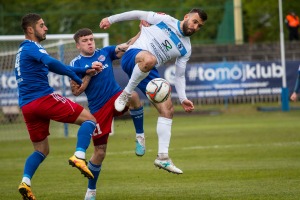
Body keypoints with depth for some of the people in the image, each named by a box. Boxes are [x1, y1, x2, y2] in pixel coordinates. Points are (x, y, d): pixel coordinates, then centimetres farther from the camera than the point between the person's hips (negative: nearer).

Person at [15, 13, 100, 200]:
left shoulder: (23, 51, 25)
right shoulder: (31, 47, -4)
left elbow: (52, 66, 28)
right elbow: (51, 63, -24)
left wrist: (84, 70, 24)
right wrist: (76, 77, -18)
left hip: (27, 106, 9)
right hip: (44, 98, -9)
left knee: (41, 150, 17)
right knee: (89, 119, -3)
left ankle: (25, 182, -5)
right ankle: (79, 156, -23)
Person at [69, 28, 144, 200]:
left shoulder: (105, 53, 5)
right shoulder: (76, 64, -1)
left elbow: (127, 47, -5)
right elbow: (76, 91, -8)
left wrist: (142, 32, -22)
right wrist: (90, 73, -16)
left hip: (116, 98, 1)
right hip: (98, 108, -1)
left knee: (133, 95, -35)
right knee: (100, 152, 1)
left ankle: (140, 136, -15)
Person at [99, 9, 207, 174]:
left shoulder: (186, 49, 16)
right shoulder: (165, 20, 5)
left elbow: (179, 75, 18)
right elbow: (138, 14, 10)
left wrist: (183, 98, 3)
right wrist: (111, 19, 4)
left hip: (148, 72, 6)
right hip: (132, 56, -6)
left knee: (168, 110, -7)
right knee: (149, 59, -44)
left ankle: (163, 157, -5)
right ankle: (126, 94, -24)